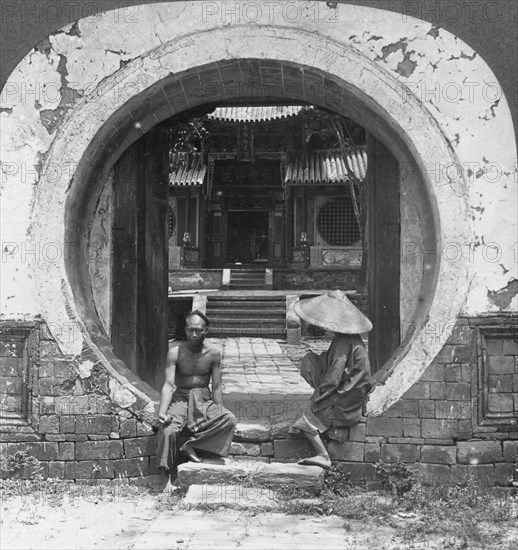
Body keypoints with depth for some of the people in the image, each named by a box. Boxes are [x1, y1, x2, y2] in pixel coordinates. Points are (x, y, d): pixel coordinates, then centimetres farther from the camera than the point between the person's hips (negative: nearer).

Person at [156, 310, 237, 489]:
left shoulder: (213, 355, -1)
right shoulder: (175, 353, -8)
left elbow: (216, 387, 1)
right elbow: (169, 385, -17)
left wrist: (219, 413, -11)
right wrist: (162, 413, -31)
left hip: (204, 400, 2)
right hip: (180, 399, -2)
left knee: (230, 419, -26)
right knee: (168, 430, -32)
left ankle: (191, 445, -21)